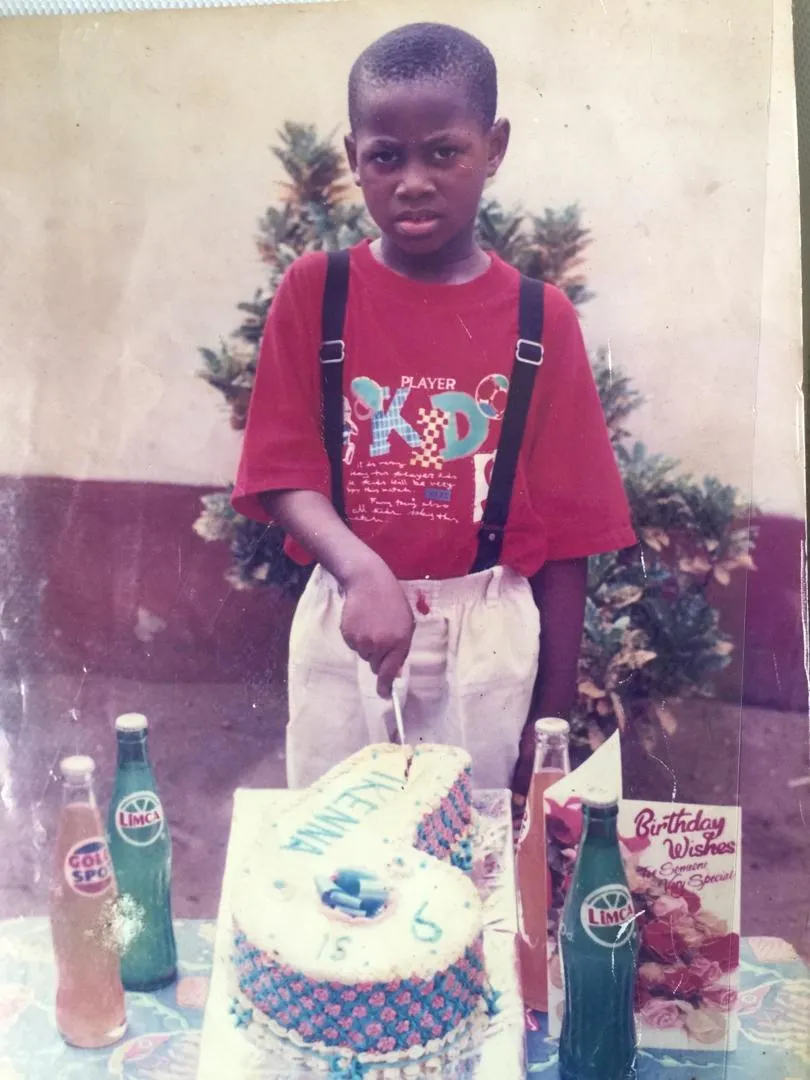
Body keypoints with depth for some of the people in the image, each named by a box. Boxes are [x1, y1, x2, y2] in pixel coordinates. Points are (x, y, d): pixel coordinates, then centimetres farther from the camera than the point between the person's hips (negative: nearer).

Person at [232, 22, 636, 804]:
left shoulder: (542, 319, -4)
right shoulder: (313, 291, -3)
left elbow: (564, 531, -3)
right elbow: (285, 473, -7)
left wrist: (553, 713, -1)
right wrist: (363, 572, -27)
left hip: (487, 635, 0)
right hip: (346, 623, 1)